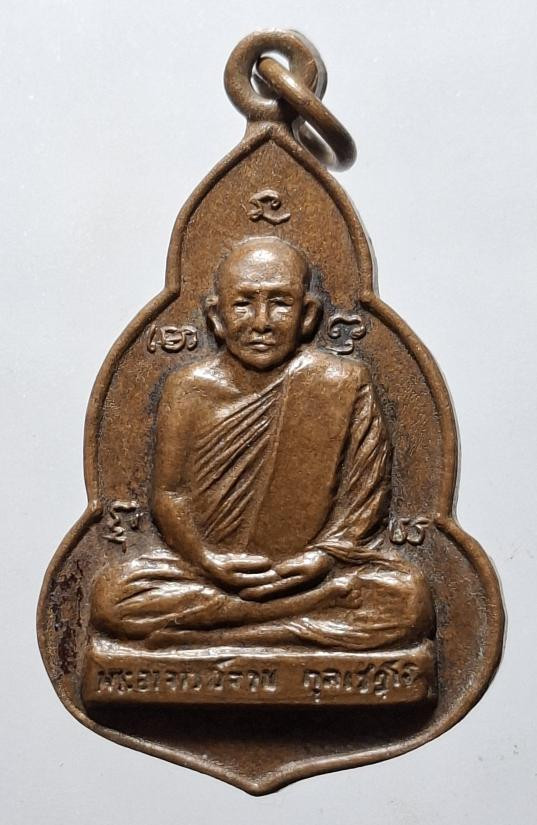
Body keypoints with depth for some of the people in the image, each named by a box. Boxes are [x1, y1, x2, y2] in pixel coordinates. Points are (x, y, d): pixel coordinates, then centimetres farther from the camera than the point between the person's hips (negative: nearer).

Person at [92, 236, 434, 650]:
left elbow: (366, 495, -2)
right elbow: (168, 494, 1)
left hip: (311, 572, -1)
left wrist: (322, 559, -17)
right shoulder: (188, 389, 1)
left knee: (408, 598, -28)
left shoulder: (344, 385, -1)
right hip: (210, 567, 1)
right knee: (111, 594, -23)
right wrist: (208, 560, -15)